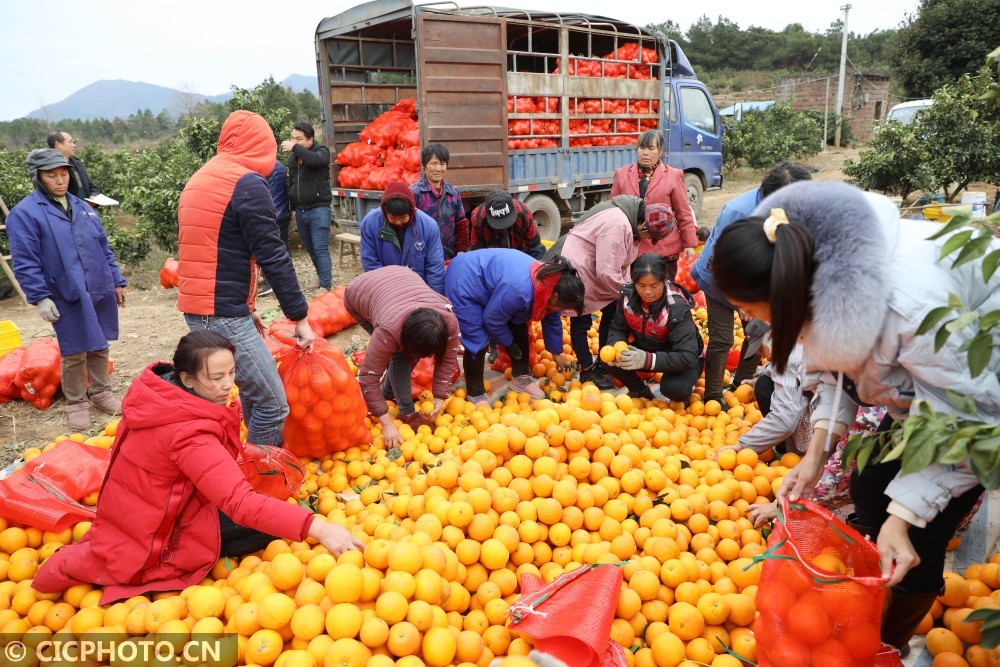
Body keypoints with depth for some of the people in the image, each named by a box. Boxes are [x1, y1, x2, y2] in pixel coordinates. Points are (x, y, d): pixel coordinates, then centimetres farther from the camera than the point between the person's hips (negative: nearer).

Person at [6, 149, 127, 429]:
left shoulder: (81, 207, 12)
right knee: (74, 354, 2)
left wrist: (117, 281, 15)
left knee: (100, 346, 15)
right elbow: (25, 263, -9)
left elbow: (103, 248, 17)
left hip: (100, 292, 5)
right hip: (67, 298, -5)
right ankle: (76, 403, 20)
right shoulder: (24, 213, -7)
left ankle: (101, 393, 31)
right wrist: (40, 297, -15)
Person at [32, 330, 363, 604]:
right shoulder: (189, 434, -33)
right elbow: (238, 502, -41)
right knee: (269, 525, -6)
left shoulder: (161, 390, -8)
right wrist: (317, 527, -47)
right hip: (154, 540, -8)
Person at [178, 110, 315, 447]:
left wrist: (244, 307, 23)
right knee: (272, 406, -4)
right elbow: (273, 257, -15)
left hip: (197, 307, 10)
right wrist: (300, 318, -9)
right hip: (223, 315, -10)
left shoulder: (199, 180, 17)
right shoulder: (248, 183, -12)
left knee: (255, 391, 21)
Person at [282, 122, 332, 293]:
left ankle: (325, 285, -9)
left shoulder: (322, 151, -5)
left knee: (320, 249, -11)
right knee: (310, 249, 14)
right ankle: (325, 278, 29)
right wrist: (293, 208, 20)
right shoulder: (293, 158, 13)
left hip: (318, 210, -7)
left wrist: (295, 148, -26)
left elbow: (315, 160, -31)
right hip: (300, 210, 7)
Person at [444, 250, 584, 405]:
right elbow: (492, 319, -24)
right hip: (464, 282, -9)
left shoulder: (553, 283, -10)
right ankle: (475, 392, 5)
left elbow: (552, 320, 8)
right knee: (478, 341, -13)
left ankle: (521, 376, 24)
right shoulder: (519, 290, -39)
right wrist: (509, 343, -7)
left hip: (491, 276, 9)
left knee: (519, 329, 8)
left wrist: (556, 353, 17)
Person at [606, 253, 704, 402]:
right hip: (645, 350, 5)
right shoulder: (628, 296, -17)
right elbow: (617, 329, -6)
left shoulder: (677, 308, -32)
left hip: (677, 358, -4)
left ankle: (683, 395, 6)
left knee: (674, 388, -34)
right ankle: (640, 390, 9)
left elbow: (687, 356, -37)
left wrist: (648, 359, -51)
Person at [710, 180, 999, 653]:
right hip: (923, 384, 7)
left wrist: (902, 517, -31)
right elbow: (836, 364, -3)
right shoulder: (814, 272, -19)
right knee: (868, 488, 10)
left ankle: (890, 644, 19)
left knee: (918, 537, -5)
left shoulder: (909, 306, -43)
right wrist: (817, 452, -12)